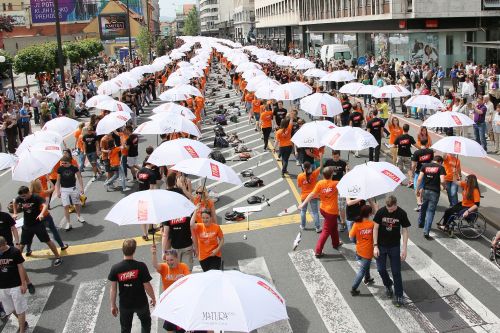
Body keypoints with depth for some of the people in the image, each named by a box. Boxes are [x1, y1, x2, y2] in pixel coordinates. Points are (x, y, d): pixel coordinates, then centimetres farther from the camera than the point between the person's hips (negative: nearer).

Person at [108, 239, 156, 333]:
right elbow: (147, 286, -15)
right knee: (146, 323, 27)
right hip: (141, 302, -1)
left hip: (124, 304, 2)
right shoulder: (141, 266, -21)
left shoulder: (115, 268, -15)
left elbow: (113, 289, -8)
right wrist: (153, 298, 3)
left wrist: (113, 305, 5)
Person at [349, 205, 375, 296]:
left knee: (366, 265, 31)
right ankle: (353, 289, 3)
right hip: (368, 252, -4)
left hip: (359, 250, 4)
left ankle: (367, 279, 51)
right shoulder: (372, 224, -16)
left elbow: (351, 236, -9)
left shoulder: (356, 224, -15)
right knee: (362, 270, 4)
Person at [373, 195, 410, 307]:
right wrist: (375, 246, -9)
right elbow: (375, 228, -6)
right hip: (381, 245, 1)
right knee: (381, 269, 6)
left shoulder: (402, 214, -13)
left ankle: (399, 296, 15)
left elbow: (405, 231, -7)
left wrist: (404, 249, -10)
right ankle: (388, 285, 36)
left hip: (395, 246, -1)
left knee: (396, 272, 2)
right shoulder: (380, 212, -13)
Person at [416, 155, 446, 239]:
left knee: (423, 208, 25)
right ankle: (426, 231, -7)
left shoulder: (425, 166, 4)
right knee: (430, 211, 1)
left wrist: (418, 189, 6)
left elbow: (419, 179, -3)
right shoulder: (440, 167, -5)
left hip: (425, 190, 3)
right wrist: (444, 186, 6)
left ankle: (420, 223, 45)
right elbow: (442, 181, -15)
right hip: (435, 192, -3)